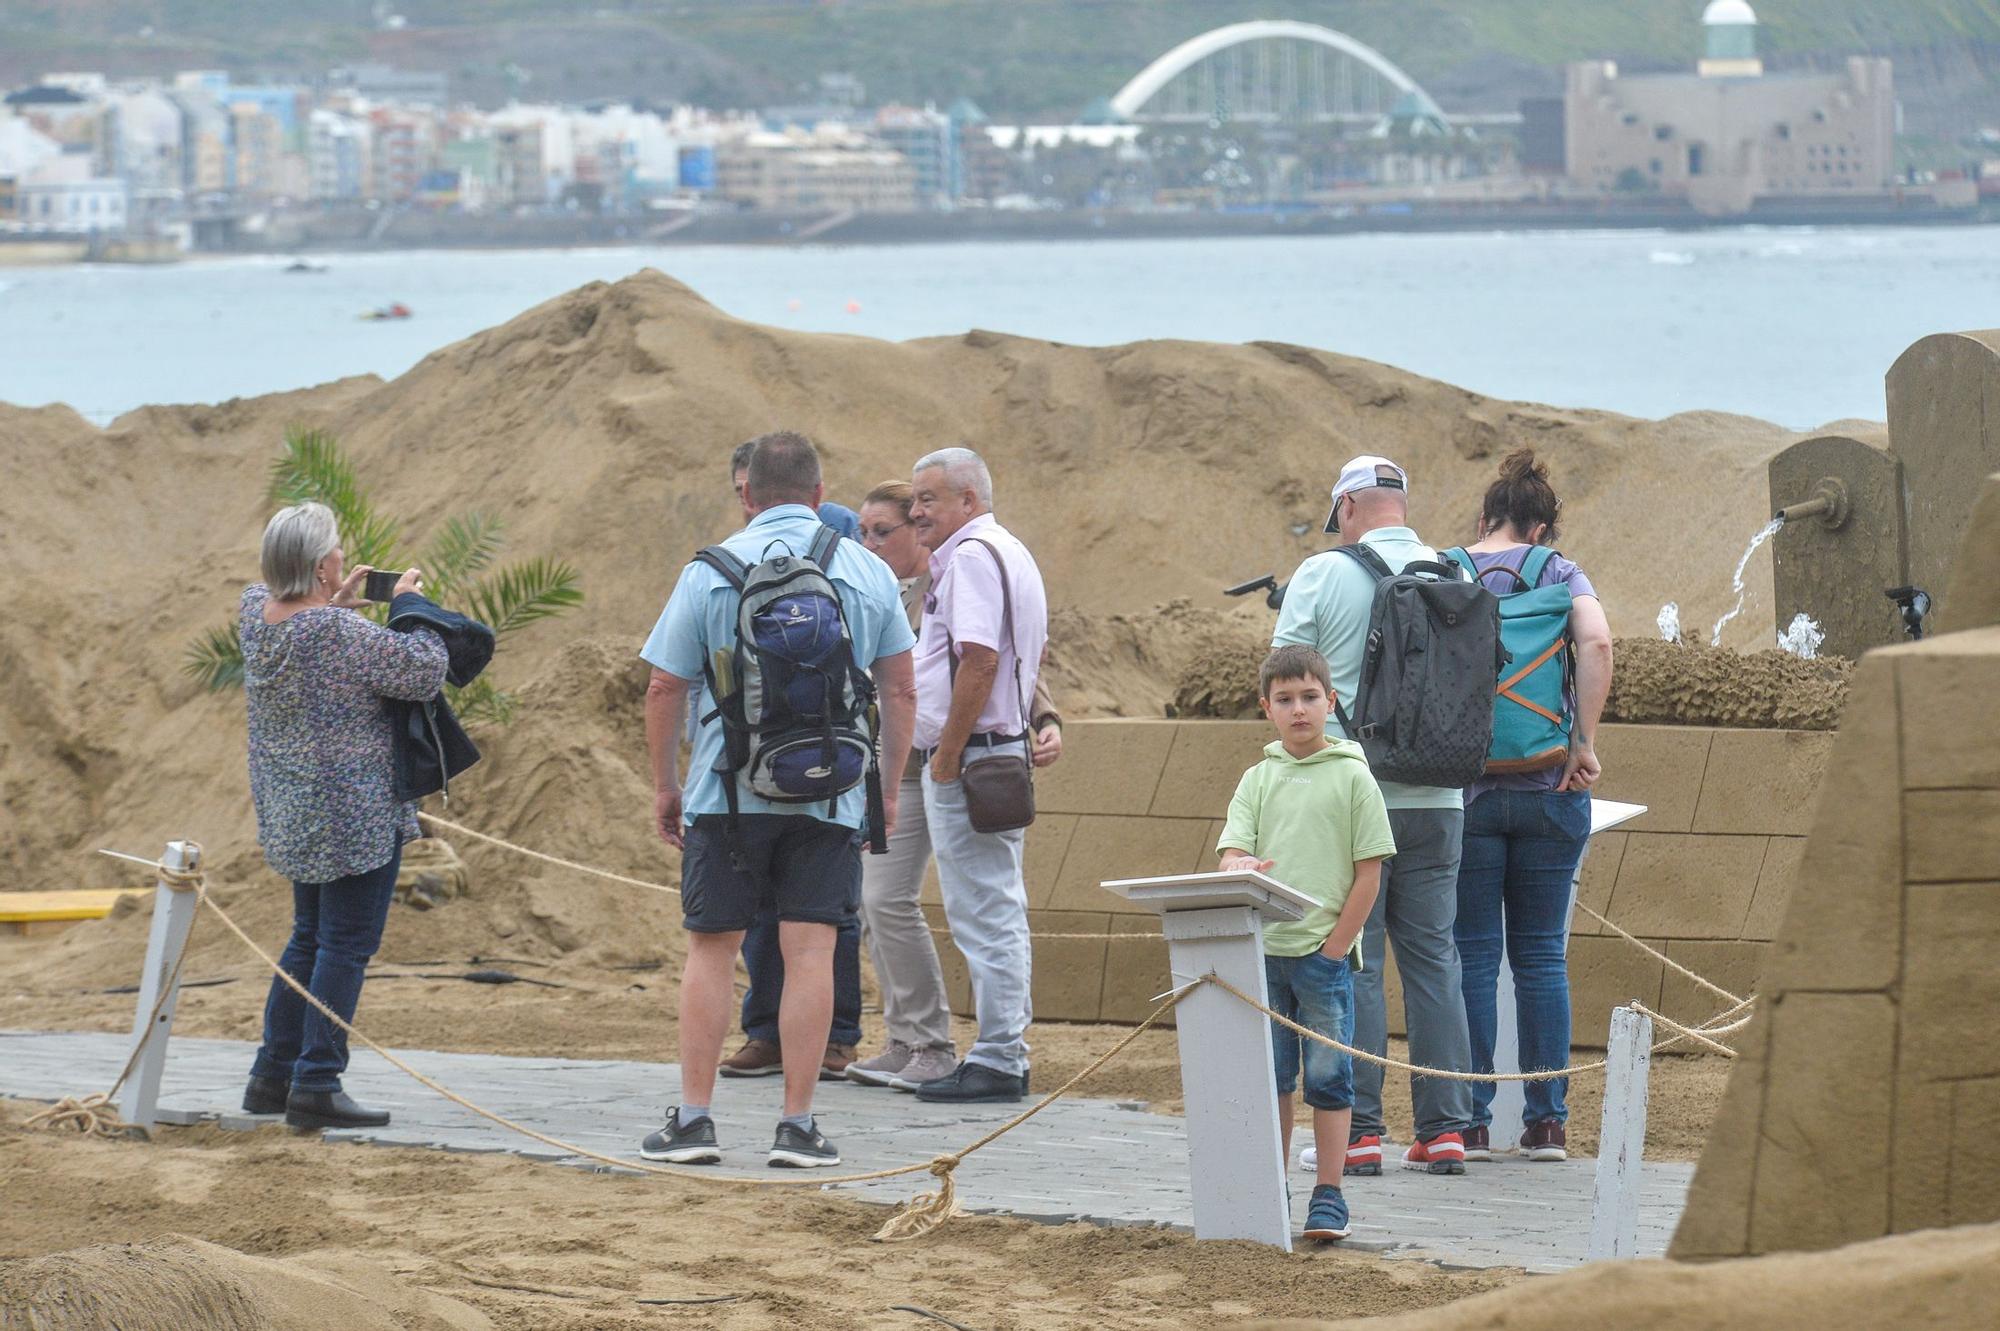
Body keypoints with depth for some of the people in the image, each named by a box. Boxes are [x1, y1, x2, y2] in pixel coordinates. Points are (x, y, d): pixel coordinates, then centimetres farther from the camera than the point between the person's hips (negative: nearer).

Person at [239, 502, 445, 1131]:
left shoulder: (256, 612, 1)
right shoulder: (343, 634, -23)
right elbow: (426, 670, -17)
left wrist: (337, 604, 10)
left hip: (288, 809, 9)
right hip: (354, 813, -9)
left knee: (310, 937, 19)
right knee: (347, 944, -3)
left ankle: (273, 1074, 22)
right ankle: (316, 1085, -6)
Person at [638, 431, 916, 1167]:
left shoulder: (711, 572, -1)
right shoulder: (868, 572, 4)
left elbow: (664, 688, 1)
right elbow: (900, 691, 7)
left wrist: (666, 784, 12)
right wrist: (888, 788, 16)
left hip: (728, 793, -1)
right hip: (831, 795, 1)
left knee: (711, 951, 7)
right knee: (809, 954, 0)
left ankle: (693, 1119, 4)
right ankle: (797, 1126, -1)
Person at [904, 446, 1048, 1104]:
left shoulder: (972, 556, -14)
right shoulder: (1010, 552, 19)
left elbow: (978, 660, -23)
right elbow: (1032, 657, 25)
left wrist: (947, 754, -19)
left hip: (967, 758, -11)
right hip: (1003, 752, 11)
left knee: (984, 914, -9)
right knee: (999, 911, 13)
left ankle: (996, 1062, -8)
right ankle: (1006, 1055, 18)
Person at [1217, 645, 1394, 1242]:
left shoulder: (1352, 777, 0)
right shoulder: (1258, 780, 10)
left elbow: (1370, 872, -2)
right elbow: (1232, 851, 1)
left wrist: (1335, 946, -8)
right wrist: (1241, 866, -25)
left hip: (1325, 951, -3)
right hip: (1262, 949, 3)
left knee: (1327, 1076, -1)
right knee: (1269, 1076, 7)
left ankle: (1329, 1198, 3)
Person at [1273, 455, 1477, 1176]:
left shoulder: (1323, 575, -7)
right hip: (1437, 798, 4)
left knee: (1350, 964, 0)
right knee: (1433, 960, 9)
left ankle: (1357, 1131, -2)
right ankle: (1445, 1131, 8)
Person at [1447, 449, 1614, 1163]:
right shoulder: (1558, 573, 2)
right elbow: (1596, 644, -15)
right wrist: (1583, 743, -11)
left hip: (1464, 787, -1)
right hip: (1548, 789, 1)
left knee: (1472, 955, 3)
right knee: (1541, 954, 7)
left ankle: (1471, 1119, 0)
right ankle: (1548, 1120, 6)